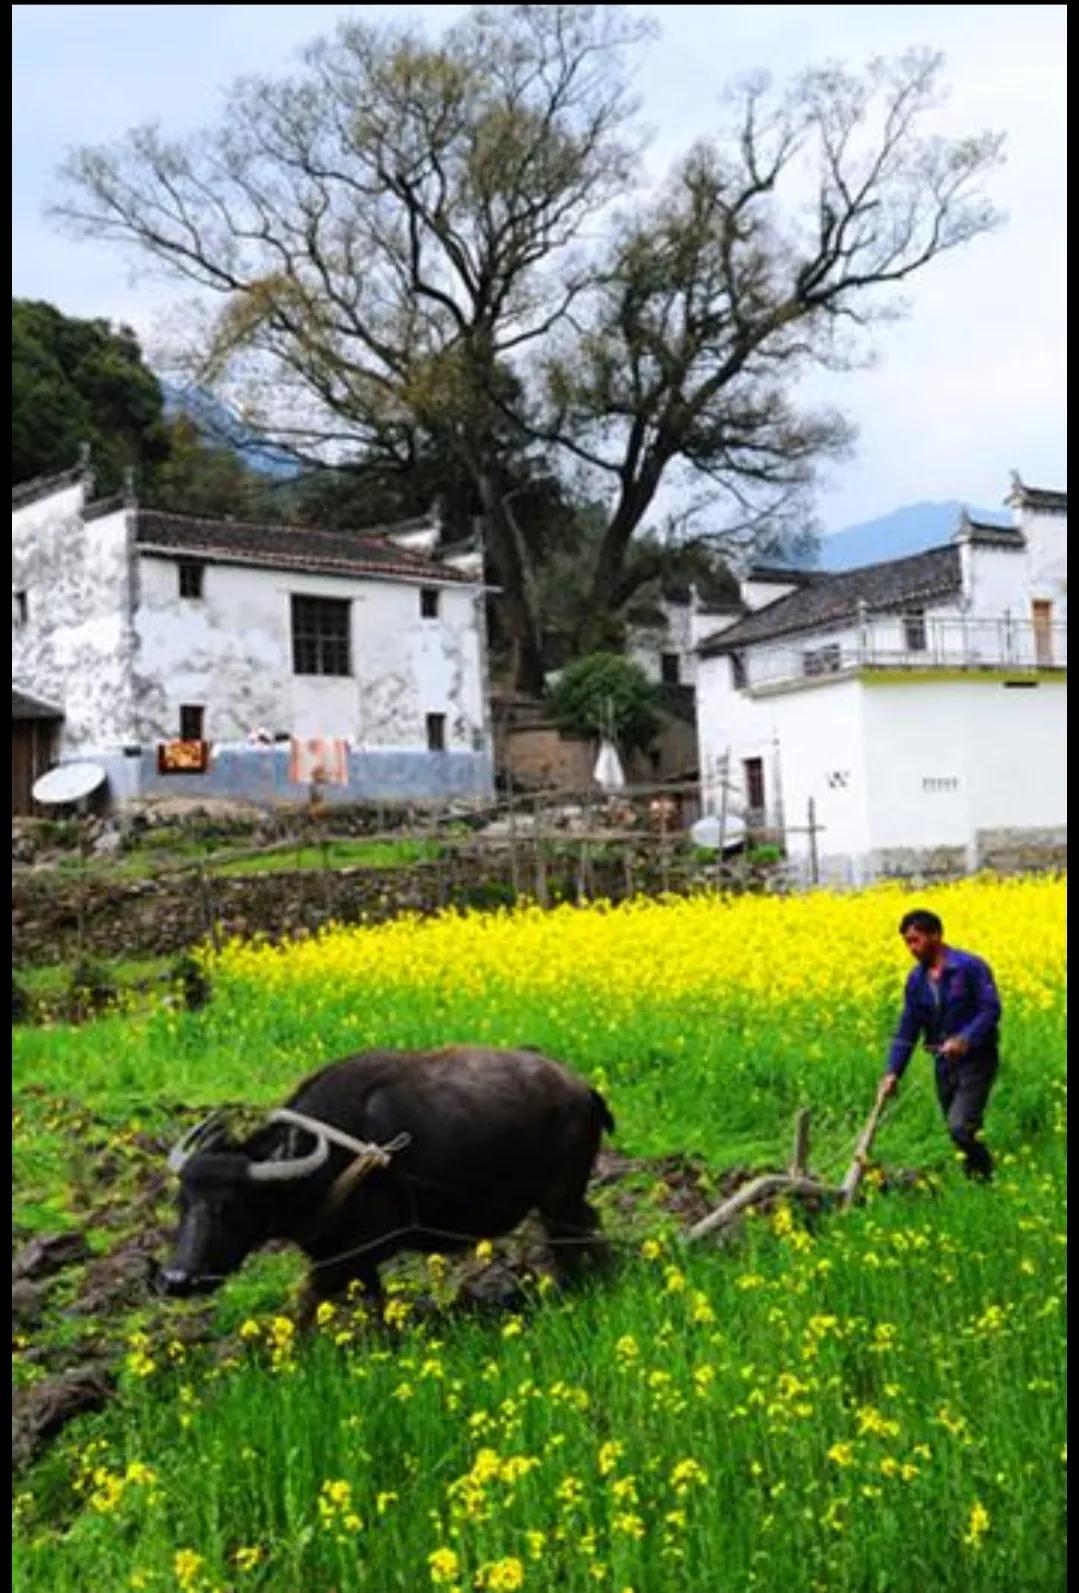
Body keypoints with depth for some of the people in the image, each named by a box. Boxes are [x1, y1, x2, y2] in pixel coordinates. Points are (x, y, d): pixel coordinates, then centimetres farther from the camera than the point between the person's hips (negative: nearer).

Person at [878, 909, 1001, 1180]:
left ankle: (988, 1177, 3)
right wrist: (893, 1072, -3)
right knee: (958, 1132, 10)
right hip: (944, 1064, 6)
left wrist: (964, 1038, -31)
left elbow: (991, 1010, -16)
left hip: (976, 1059, -6)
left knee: (961, 1128, -17)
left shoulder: (971, 967, -12)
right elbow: (907, 1029, 5)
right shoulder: (916, 979, 5)